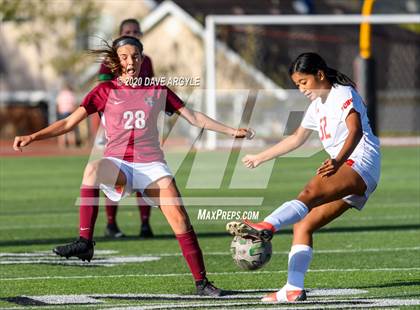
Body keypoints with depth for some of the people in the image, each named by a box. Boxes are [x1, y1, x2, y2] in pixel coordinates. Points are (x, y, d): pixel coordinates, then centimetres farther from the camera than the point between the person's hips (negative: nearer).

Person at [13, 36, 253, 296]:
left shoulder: (158, 91, 12)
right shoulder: (105, 91, 8)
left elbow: (194, 118, 15)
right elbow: (69, 122, 5)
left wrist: (231, 131, 7)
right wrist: (32, 137, -6)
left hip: (151, 165, 1)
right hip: (117, 164, -1)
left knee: (179, 216, -17)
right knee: (93, 169, -36)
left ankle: (201, 281, -8)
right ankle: (85, 242, -38)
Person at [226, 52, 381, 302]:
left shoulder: (344, 95, -2)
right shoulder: (317, 106, 26)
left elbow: (356, 130, -20)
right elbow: (297, 139, 41)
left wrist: (338, 161, -37)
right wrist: (260, 158, 46)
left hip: (360, 163, -10)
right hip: (348, 178, 10)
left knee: (310, 193, -34)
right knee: (303, 226, -1)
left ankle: (265, 227, -58)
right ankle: (294, 289, -8)